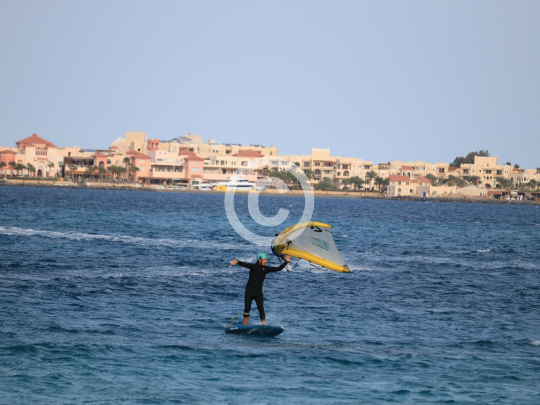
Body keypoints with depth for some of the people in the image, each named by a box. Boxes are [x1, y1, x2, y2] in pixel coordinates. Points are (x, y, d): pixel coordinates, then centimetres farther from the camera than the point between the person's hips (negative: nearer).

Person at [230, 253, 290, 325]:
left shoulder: (266, 268, 4)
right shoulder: (253, 266, -7)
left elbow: (279, 269, 6)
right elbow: (245, 264, -25)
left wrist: (286, 262, -3)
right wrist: (237, 261, -44)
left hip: (258, 292, 3)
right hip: (249, 291, -3)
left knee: (261, 309, -8)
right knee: (247, 308, -7)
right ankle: (244, 326, 0)